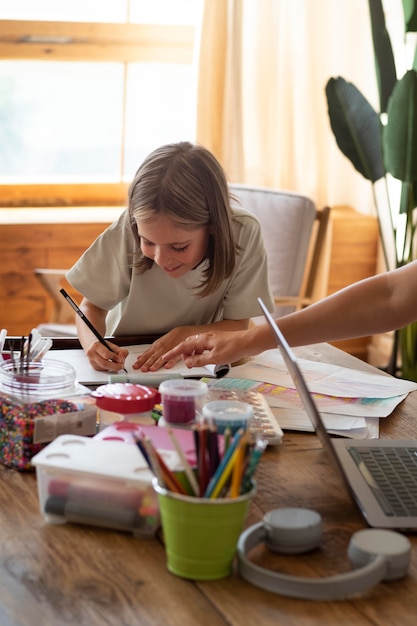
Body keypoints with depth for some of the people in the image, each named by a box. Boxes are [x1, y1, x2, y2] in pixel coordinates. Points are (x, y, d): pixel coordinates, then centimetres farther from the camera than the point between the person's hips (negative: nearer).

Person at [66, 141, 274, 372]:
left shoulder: (243, 232, -20)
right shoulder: (130, 228, -20)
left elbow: (238, 326, -10)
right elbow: (92, 305, -9)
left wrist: (185, 335, -27)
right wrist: (94, 344, -29)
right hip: (125, 366, -1)